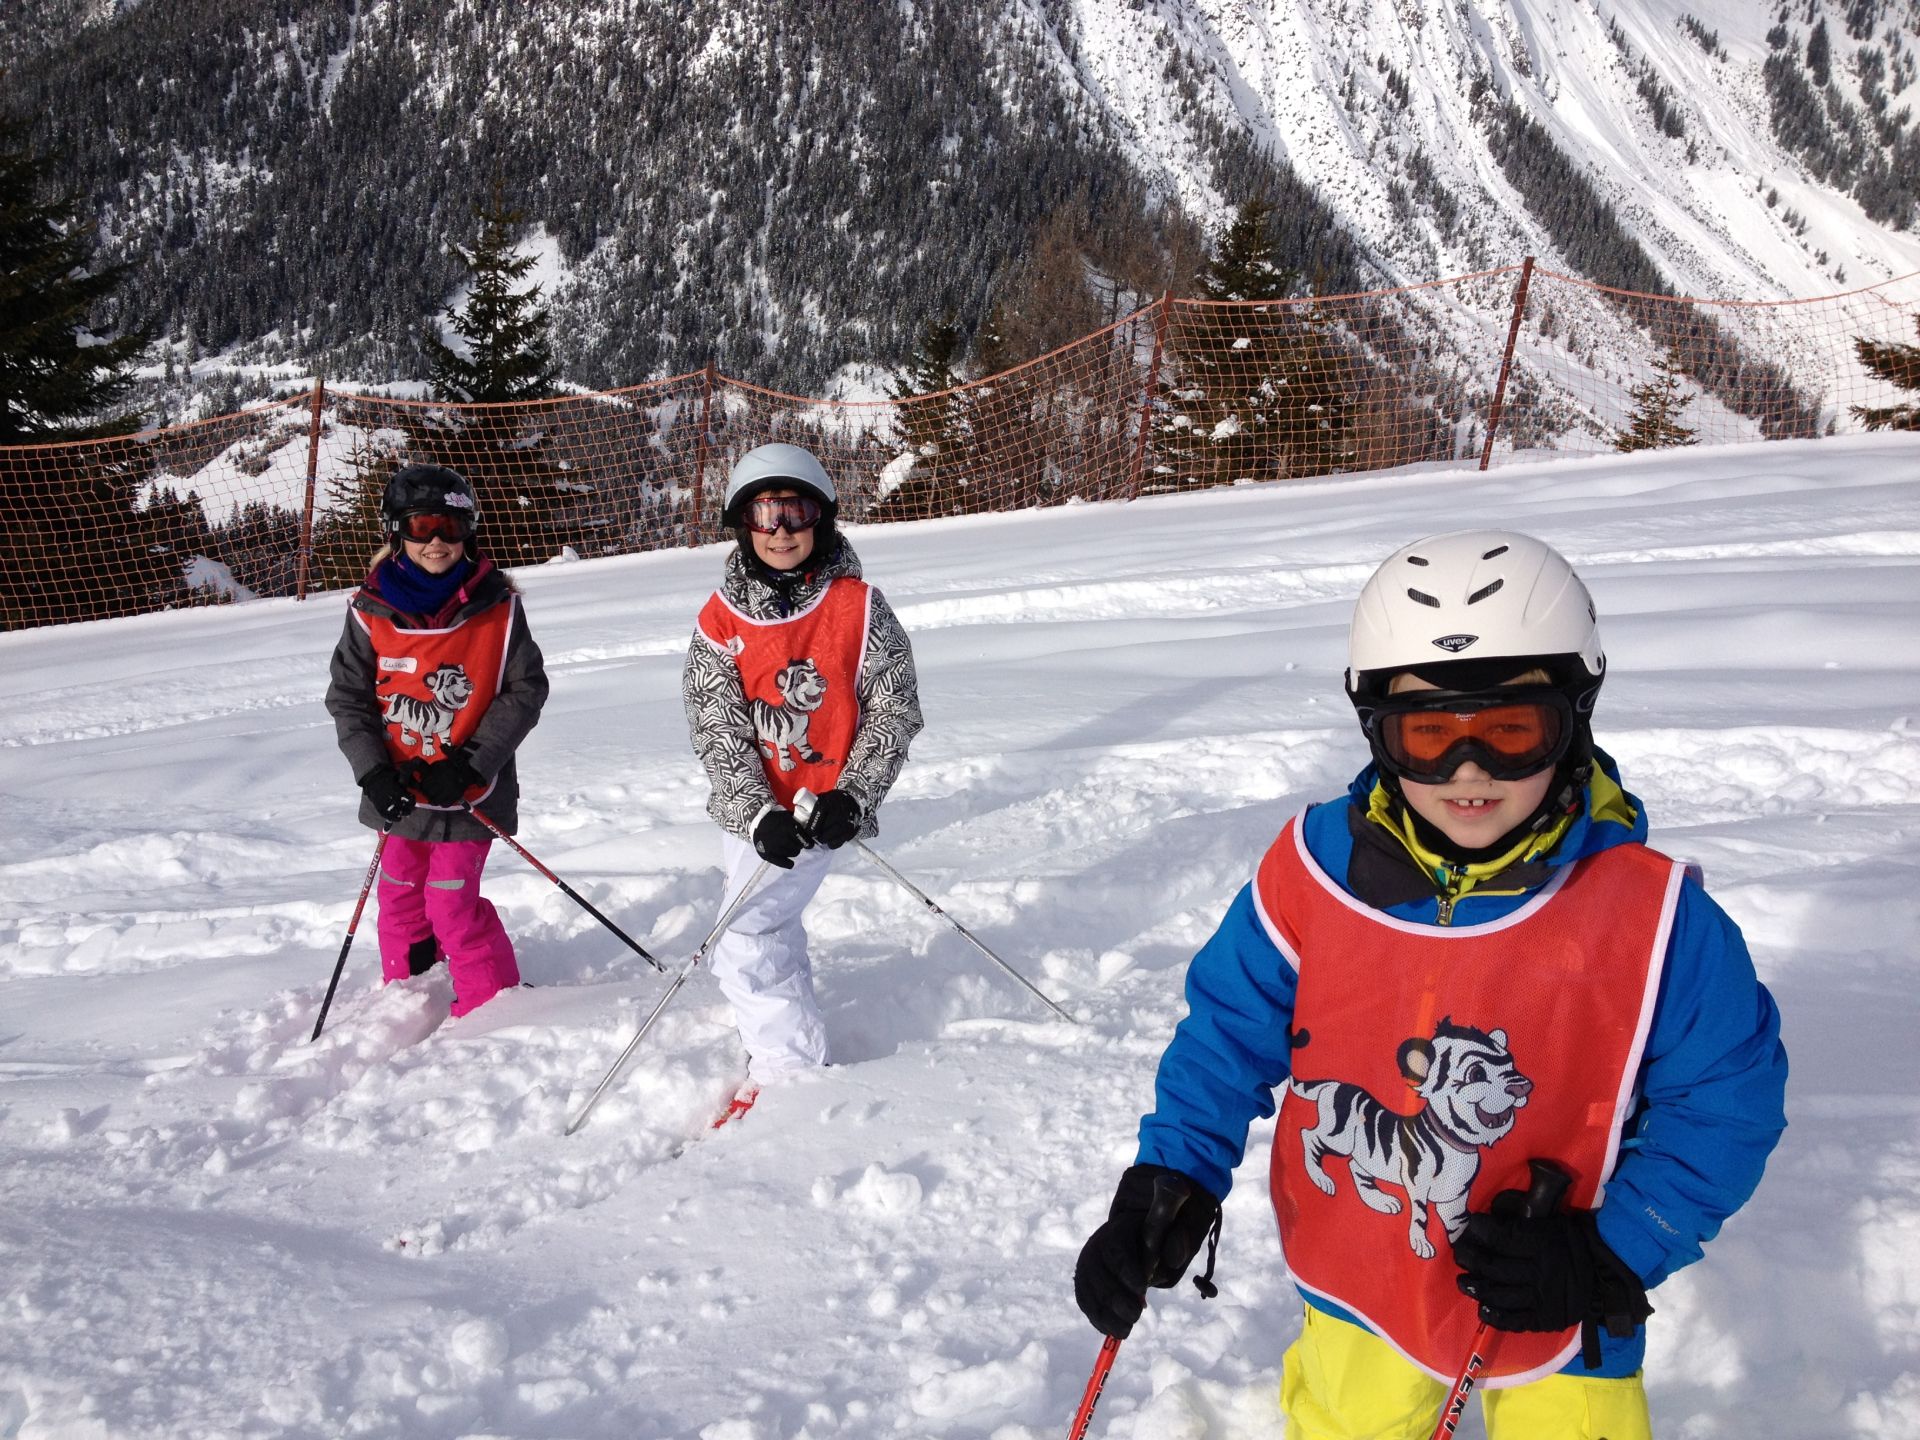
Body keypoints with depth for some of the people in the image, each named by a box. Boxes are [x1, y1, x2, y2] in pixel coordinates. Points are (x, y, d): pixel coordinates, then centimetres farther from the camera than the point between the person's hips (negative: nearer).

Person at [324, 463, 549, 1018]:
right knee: (400, 896, 15)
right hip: (399, 789, 3)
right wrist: (373, 771, -10)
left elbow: (526, 689, -7)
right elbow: (347, 698, 2)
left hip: (469, 790, -3)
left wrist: (470, 764, -14)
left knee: (452, 902, -5)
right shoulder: (371, 611, -4)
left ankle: (491, 1004, 14)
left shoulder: (496, 606, -9)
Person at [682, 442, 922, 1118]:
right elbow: (717, 730, -7)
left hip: (822, 805, -4)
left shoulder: (857, 605, -10)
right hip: (751, 808, 5)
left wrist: (853, 797, -15)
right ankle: (793, 1046, 44)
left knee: (742, 947, -10)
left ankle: (786, 1067, 8)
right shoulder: (721, 618, -4)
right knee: (774, 933, 22)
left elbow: (895, 708, -6)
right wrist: (757, 815, -19)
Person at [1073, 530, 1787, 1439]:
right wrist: (1173, 1177, -19)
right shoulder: (1316, 870, -18)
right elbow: (1230, 1026, -8)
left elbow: (1723, 1096, -12)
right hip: (1356, 1289, 2)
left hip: (1555, 1315, -2)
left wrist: (1612, 1258, -20)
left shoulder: (1647, 916, -23)